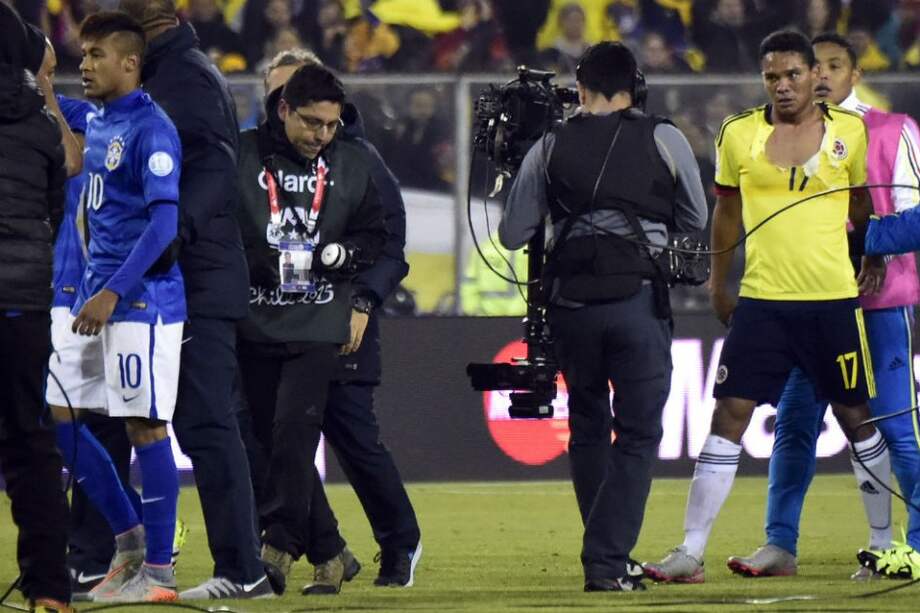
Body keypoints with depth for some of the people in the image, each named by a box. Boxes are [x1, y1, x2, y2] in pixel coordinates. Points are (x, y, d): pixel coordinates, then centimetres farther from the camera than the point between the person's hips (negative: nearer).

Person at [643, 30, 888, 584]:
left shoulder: (850, 132, 1)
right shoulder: (738, 136, 3)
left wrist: (874, 260, 14)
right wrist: (718, 285, 18)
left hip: (834, 299, 0)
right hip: (761, 303, 0)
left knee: (856, 416, 7)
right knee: (730, 414, -6)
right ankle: (691, 553, -6)